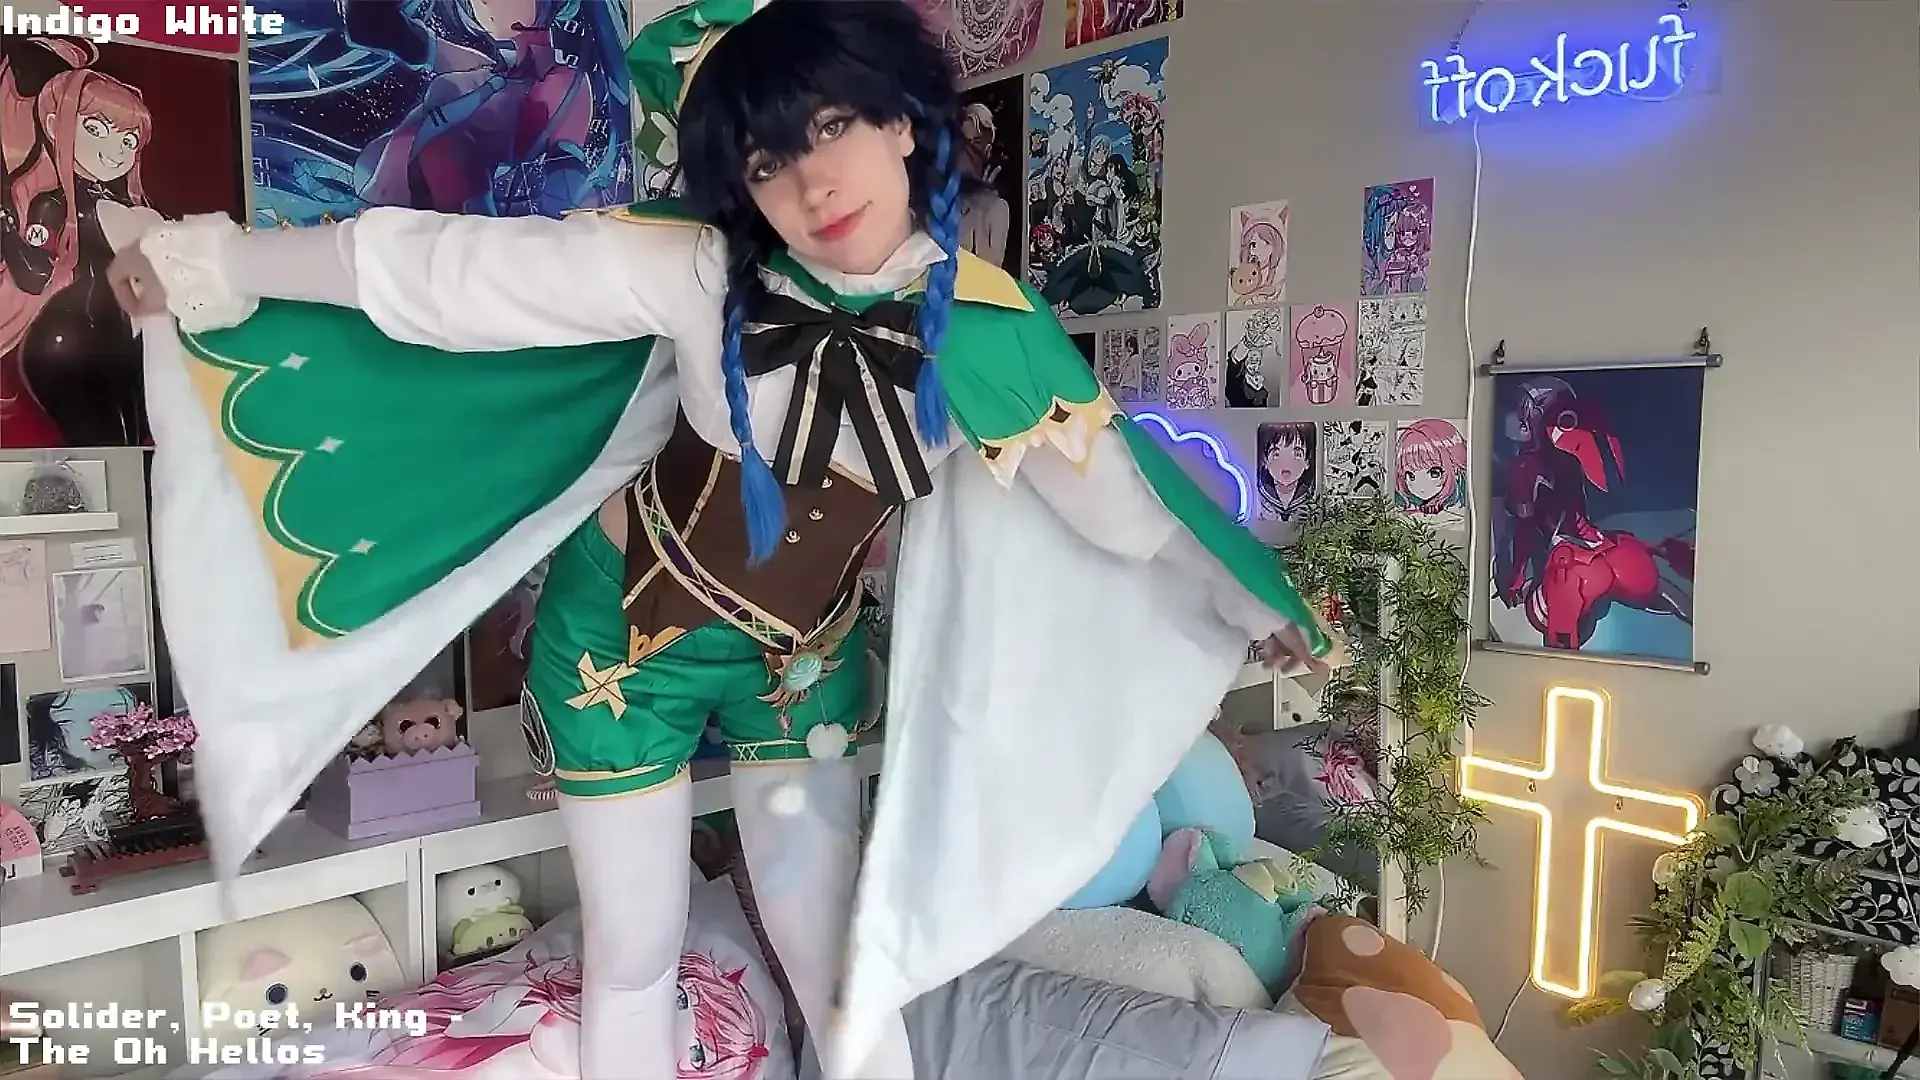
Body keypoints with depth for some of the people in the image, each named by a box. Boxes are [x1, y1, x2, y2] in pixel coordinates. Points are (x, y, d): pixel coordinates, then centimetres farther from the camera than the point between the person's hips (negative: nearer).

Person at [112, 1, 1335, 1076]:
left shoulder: (985, 323, -17)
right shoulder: (695, 267, -25)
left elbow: (1117, 489, -4)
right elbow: (444, 266, -18)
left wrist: (1258, 604, 8)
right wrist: (214, 261, -11)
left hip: (801, 659, 2)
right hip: (623, 631, -1)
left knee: (843, 963, 13)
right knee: (634, 959, 13)